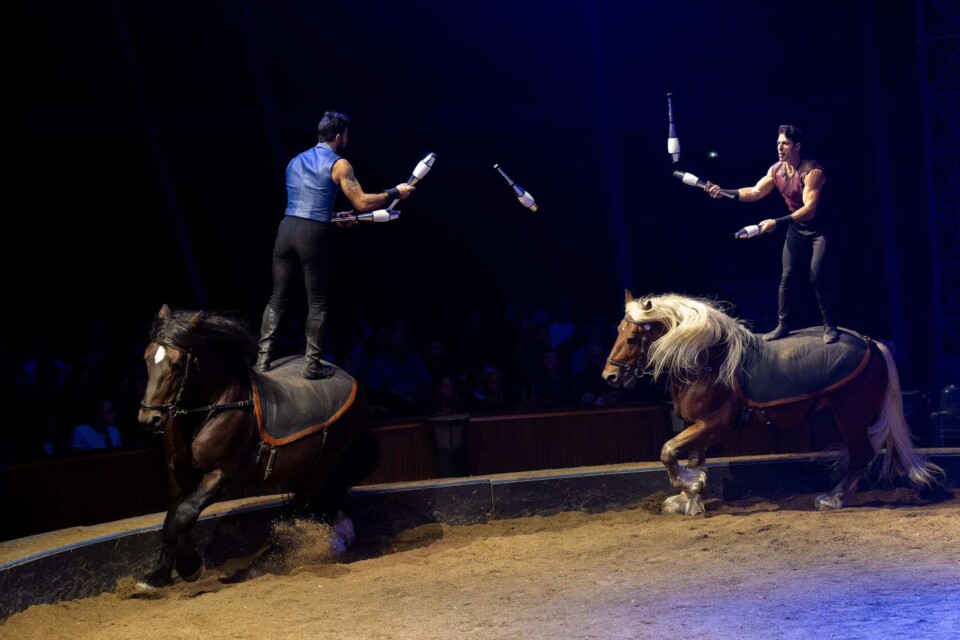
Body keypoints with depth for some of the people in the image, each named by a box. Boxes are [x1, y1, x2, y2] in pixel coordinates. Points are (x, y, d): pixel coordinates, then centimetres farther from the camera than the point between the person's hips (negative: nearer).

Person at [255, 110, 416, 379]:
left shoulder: (295, 161, 20)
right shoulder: (339, 164, -1)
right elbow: (362, 203, -5)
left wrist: (334, 217, 31)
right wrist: (394, 193, 6)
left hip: (286, 228, 6)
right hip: (312, 235, -5)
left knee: (278, 298, 10)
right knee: (317, 303, 5)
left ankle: (263, 360, 6)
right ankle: (312, 365, 8)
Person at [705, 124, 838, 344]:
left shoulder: (812, 171, -27)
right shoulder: (776, 170, -5)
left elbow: (810, 209, -33)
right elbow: (755, 192, -4)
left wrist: (777, 223, -41)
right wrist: (724, 193, -19)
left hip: (819, 228, -7)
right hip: (796, 228, 7)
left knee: (818, 277, -14)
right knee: (787, 278, 5)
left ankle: (829, 327, -2)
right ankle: (783, 326, 14)